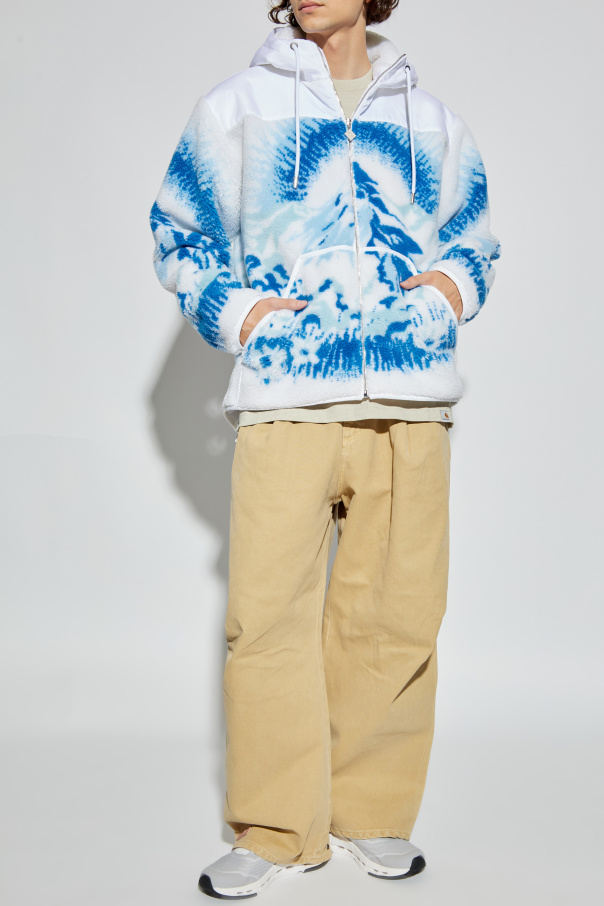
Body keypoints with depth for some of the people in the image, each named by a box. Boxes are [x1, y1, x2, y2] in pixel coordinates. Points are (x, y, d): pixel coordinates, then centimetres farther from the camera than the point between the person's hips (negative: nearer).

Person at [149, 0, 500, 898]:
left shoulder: (431, 120, 19)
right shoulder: (236, 106, 14)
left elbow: (475, 244, 26)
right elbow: (179, 237, 16)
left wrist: (452, 287, 4)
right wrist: (231, 310, 0)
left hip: (412, 402, 2)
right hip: (284, 399, -1)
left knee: (397, 612, 0)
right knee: (268, 613, -8)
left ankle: (370, 814, 17)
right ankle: (276, 830, 6)